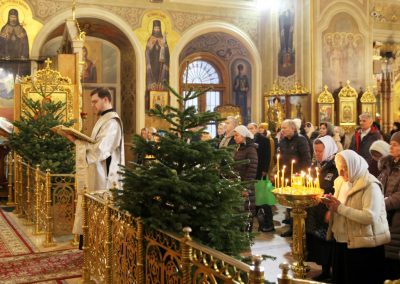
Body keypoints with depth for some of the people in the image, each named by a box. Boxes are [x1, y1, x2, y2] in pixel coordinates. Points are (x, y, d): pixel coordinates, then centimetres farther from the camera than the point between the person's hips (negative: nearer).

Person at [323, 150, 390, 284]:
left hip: (364, 245, -8)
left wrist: (340, 208, -23)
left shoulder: (370, 185, -16)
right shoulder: (341, 182, 9)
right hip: (341, 242, 8)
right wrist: (331, 204, -1)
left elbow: (370, 217, -27)